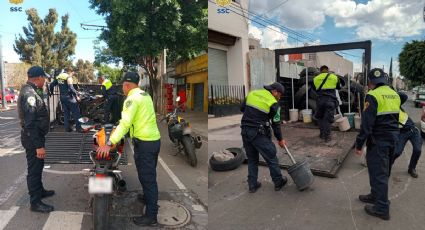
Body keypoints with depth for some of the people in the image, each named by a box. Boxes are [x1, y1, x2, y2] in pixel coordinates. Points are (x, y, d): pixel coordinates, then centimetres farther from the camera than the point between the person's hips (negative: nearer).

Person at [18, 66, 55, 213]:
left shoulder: (31, 91, 9)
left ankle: (39, 190, 40)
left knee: (38, 166, 23)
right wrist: (38, 145, -26)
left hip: (35, 136, 10)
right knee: (34, 169, 1)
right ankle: (35, 202, 13)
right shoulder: (29, 94, -23)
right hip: (32, 138, -10)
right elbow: (30, 123, -27)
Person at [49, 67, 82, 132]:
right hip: (69, 97, -7)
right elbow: (71, 88, -21)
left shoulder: (58, 77, 12)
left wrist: (51, 92, 30)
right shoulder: (68, 77, -11)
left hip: (62, 97, 7)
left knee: (66, 113, 13)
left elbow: (51, 85, 15)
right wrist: (76, 96, -14)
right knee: (76, 113, -2)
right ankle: (78, 128, -3)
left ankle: (67, 128, 14)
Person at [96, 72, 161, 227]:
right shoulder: (145, 95, 13)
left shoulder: (132, 99, -13)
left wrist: (109, 144, -26)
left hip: (144, 143, -9)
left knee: (146, 179, -1)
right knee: (150, 176, 24)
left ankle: (151, 216, 9)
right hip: (155, 139, 9)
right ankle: (149, 199, 43)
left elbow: (124, 123, -24)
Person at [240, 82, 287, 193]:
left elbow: (242, 108, 12)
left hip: (245, 131, 5)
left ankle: (252, 185, 24)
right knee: (271, 157, 12)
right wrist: (280, 139, 11)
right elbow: (276, 124, -1)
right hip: (259, 134, -5)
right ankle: (278, 182, 27)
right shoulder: (274, 104, -6)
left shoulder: (253, 93, 7)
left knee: (252, 159, 18)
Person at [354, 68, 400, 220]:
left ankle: (382, 208, 7)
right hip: (392, 139, 9)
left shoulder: (373, 96, -17)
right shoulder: (395, 95, 10)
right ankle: (376, 195, 37)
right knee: (383, 170, 21)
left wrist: (359, 144, -15)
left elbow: (367, 123, -20)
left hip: (378, 140, -8)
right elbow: (395, 118, 17)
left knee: (378, 172, 0)